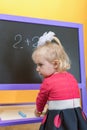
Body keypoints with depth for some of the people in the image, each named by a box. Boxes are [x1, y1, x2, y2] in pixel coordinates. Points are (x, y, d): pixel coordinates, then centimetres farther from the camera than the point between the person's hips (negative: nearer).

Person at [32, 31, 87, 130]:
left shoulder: (48, 82, -11)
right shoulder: (71, 77, 6)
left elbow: (41, 100, 8)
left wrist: (38, 111, 30)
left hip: (58, 120, -6)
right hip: (76, 116, 6)